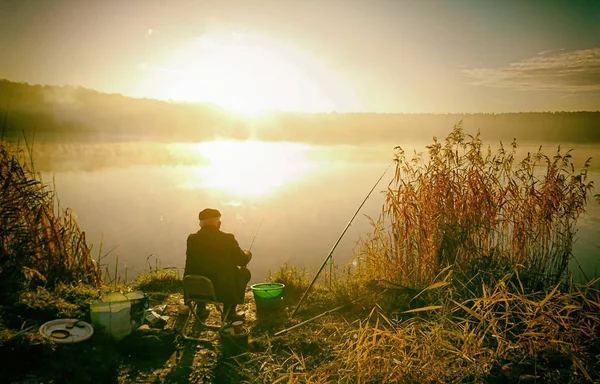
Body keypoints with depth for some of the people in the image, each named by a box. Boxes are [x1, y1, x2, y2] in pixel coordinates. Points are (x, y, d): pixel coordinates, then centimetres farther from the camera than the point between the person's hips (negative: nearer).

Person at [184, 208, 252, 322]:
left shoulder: (192, 239, -2)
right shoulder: (227, 239, -12)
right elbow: (243, 261, -1)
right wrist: (247, 254, 22)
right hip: (223, 290, -4)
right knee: (244, 272, 19)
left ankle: (201, 309, 34)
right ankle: (229, 312, 20)